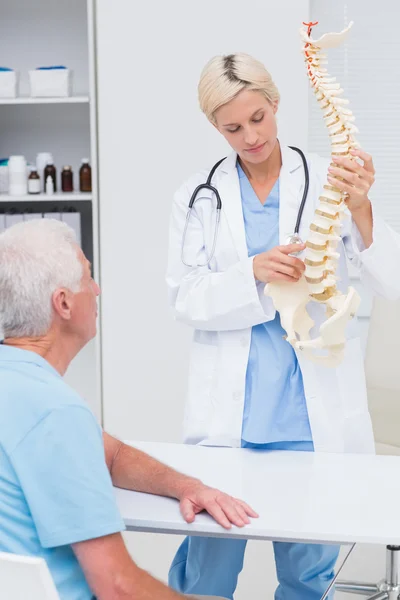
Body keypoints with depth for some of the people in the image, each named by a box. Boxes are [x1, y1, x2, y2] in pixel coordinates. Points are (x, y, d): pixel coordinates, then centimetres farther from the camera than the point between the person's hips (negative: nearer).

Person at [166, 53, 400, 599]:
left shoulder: (326, 182, -1)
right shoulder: (199, 196, 4)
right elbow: (185, 299, -1)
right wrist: (253, 273, -19)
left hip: (314, 414, 0)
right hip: (229, 413, 1)